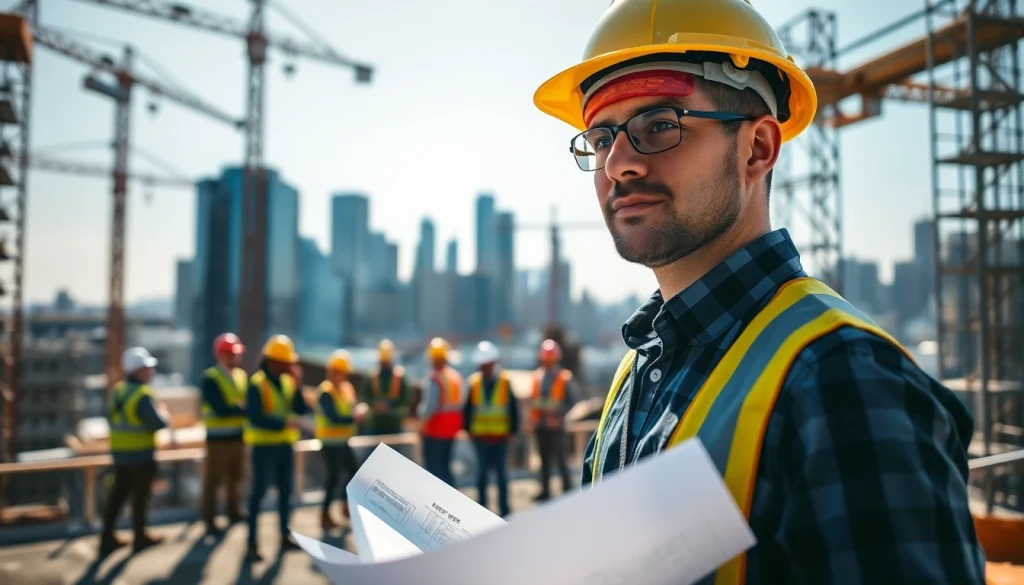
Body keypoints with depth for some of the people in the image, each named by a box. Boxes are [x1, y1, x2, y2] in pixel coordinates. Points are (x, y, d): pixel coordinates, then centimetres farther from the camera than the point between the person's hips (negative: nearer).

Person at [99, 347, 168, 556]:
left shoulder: (117, 390, 5)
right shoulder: (143, 395, -20)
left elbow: (111, 418, 14)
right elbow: (159, 423, -23)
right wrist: (164, 413, -3)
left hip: (119, 452, 7)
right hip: (141, 454, -7)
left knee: (118, 493, 14)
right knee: (141, 495, 6)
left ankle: (107, 537, 16)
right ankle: (140, 538, 17)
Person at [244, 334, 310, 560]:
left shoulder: (288, 382, 7)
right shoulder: (256, 384, -13)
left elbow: (302, 410, 1)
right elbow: (255, 418, -20)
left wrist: (297, 387, -12)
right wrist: (284, 423, -25)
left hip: (285, 445, 7)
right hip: (265, 446, -7)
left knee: (285, 490, 12)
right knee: (259, 492, -3)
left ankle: (285, 537, 23)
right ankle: (252, 542, 4)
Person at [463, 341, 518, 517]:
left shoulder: (505, 382, -4)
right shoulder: (473, 382, 0)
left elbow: (513, 408, 0)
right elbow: (467, 408, 6)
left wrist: (513, 430, -2)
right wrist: (468, 429, 2)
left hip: (501, 436, -1)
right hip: (480, 436, 1)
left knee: (501, 472, 6)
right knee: (482, 471, 6)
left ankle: (504, 509, 15)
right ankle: (481, 508, 16)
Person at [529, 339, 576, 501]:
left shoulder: (565, 378, -5)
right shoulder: (537, 376, 8)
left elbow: (572, 400, -4)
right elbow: (533, 400, 13)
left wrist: (559, 412, -17)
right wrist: (533, 419, 7)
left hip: (556, 424, -5)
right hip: (541, 425, 5)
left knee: (560, 457, -1)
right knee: (545, 458, 11)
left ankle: (567, 488, 10)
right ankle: (545, 490, 18)